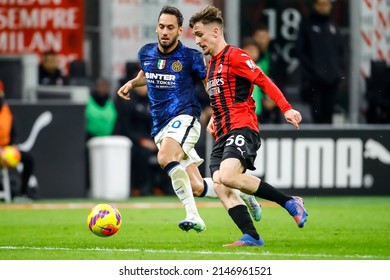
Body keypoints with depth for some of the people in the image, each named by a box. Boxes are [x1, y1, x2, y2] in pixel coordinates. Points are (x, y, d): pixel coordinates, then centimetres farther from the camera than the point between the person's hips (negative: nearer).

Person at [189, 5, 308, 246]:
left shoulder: (234, 56, -4)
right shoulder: (212, 64, 23)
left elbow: (264, 81, -10)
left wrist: (286, 109, -19)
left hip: (242, 129, -9)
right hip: (222, 135, 9)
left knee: (227, 176, -29)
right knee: (220, 188, -10)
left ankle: (290, 202, -16)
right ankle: (252, 237, -14)